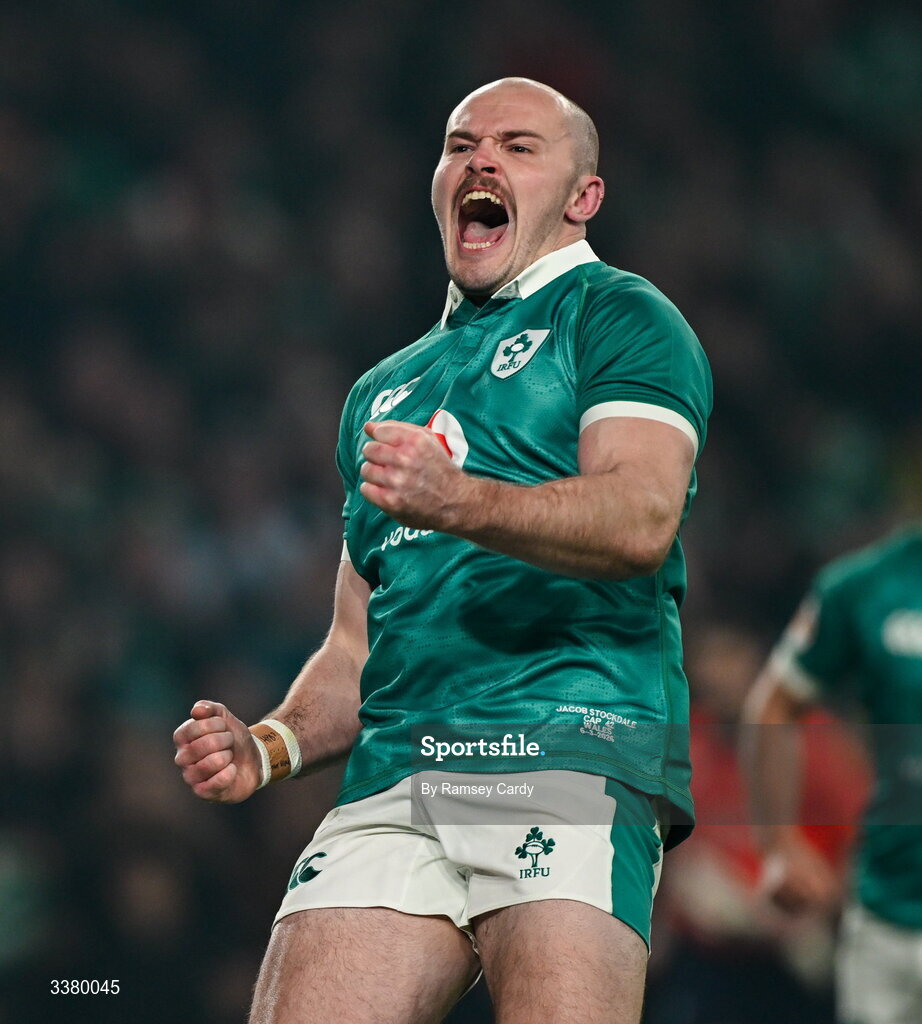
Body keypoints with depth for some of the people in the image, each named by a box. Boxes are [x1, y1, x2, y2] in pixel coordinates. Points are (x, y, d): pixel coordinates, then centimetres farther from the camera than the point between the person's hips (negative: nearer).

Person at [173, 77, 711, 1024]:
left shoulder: (616, 315, 10)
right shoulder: (384, 392, 31)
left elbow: (643, 517, -10)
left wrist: (458, 502, -26)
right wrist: (269, 747, 11)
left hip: (571, 751, -5)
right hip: (391, 778, 5)